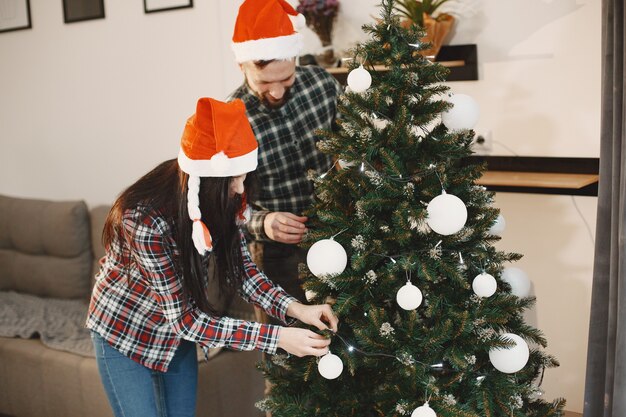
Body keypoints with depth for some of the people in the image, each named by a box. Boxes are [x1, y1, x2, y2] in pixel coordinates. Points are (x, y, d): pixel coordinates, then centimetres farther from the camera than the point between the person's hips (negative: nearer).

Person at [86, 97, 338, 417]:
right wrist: (276, 338, -33)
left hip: (176, 330, 5)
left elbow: (241, 268, -9)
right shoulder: (147, 221, -36)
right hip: (125, 332, -5)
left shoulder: (219, 201, -19)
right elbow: (185, 319, -31)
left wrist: (293, 308, -25)